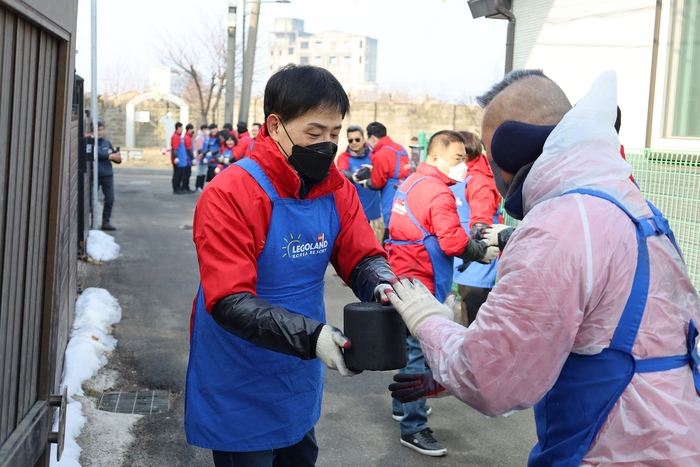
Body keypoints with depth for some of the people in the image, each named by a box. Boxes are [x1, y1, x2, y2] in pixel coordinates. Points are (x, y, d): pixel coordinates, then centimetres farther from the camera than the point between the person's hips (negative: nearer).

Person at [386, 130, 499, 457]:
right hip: (421, 283, -10)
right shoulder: (439, 192, -18)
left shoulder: (412, 182, 12)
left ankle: (402, 405, 35)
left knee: (408, 346, 21)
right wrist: (484, 253, -9)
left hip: (403, 277, 10)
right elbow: (453, 242, -23)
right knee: (418, 353, -5)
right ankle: (413, 429, 1)